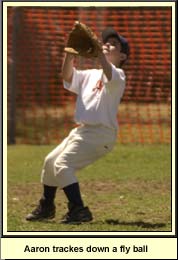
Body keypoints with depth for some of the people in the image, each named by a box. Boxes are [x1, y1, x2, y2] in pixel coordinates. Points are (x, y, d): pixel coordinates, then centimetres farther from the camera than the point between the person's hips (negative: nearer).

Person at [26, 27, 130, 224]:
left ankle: (78, 210, -24)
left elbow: (108, 73, -30)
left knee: (62, 163, -21)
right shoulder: (90, 75, 18)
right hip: (81, 131, 9)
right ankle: (46, 207, 34)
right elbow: (68, 76, 2)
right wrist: (70, 52, -12)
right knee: (51, 160, 17)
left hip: (100, 133, -9)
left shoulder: (118, 75, -5)